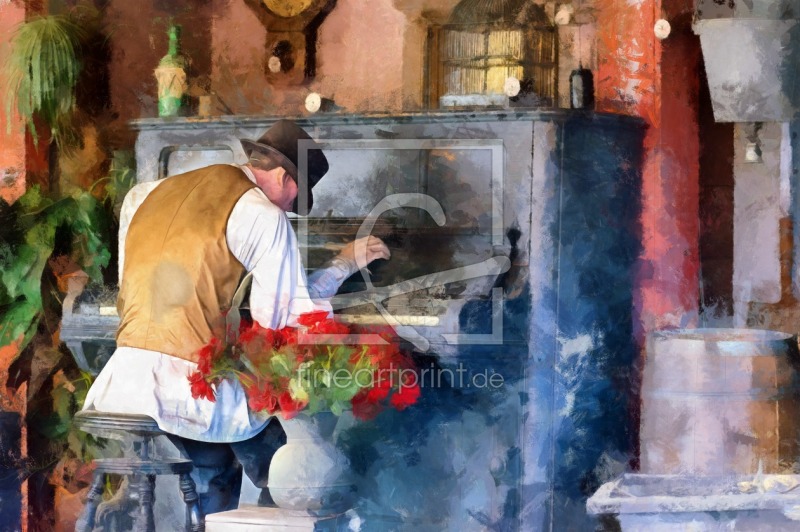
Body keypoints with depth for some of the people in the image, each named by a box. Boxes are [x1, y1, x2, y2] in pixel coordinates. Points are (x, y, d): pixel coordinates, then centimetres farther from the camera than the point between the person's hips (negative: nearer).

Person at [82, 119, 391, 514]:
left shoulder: (150, 196, 16)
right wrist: (344, 263, 8)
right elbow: (287, 317, -6)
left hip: (122, 381, 7)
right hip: (188, 388, -7)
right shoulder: (262, 214, -4)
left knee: (214, 472, 29)